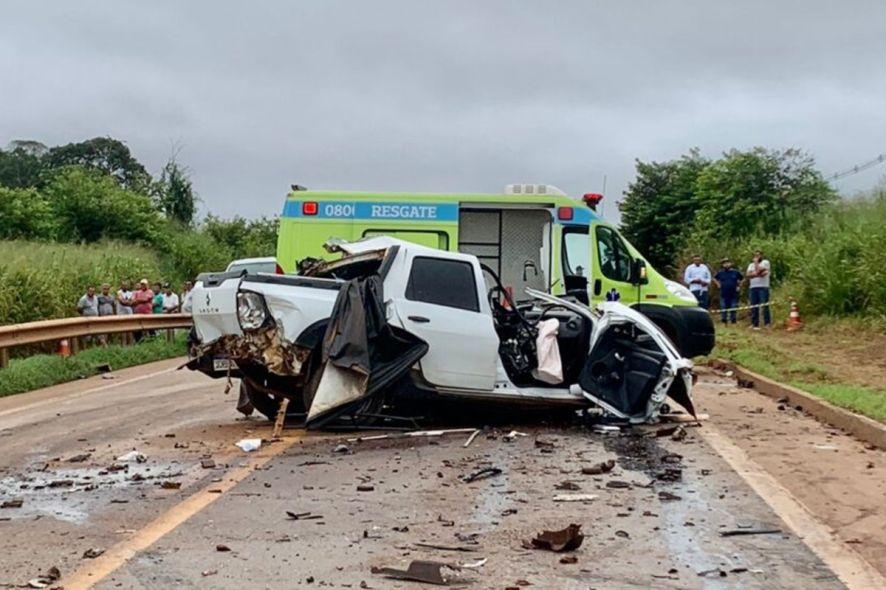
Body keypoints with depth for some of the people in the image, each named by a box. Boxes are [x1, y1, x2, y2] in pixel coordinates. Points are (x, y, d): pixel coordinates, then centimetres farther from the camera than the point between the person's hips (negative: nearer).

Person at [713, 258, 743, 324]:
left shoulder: (735, 272, 2)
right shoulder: (720, 273, 3)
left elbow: (742, 279, 16)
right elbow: (715, 278, 21)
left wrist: (738, 286, 7)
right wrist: (718, 284, 9)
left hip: (733, 294, 0)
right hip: (723, 294, 0)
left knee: (733, 309, 3)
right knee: (723, 309, 3)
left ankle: (733, 322, 10)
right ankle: (723, 322, 9)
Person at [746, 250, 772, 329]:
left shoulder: (765, 262, 5)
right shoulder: (751, 265, 21)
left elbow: (758, 271, -10)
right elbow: (748, 275, 4)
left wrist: (756, 262, 1)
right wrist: (757, 274, -12)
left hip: (763, 287, -5)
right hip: (753, 288, 5)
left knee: (764, 306, -10)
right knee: (753, 307, 4)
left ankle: (767, 323, -10)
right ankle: (754, 324, 8)